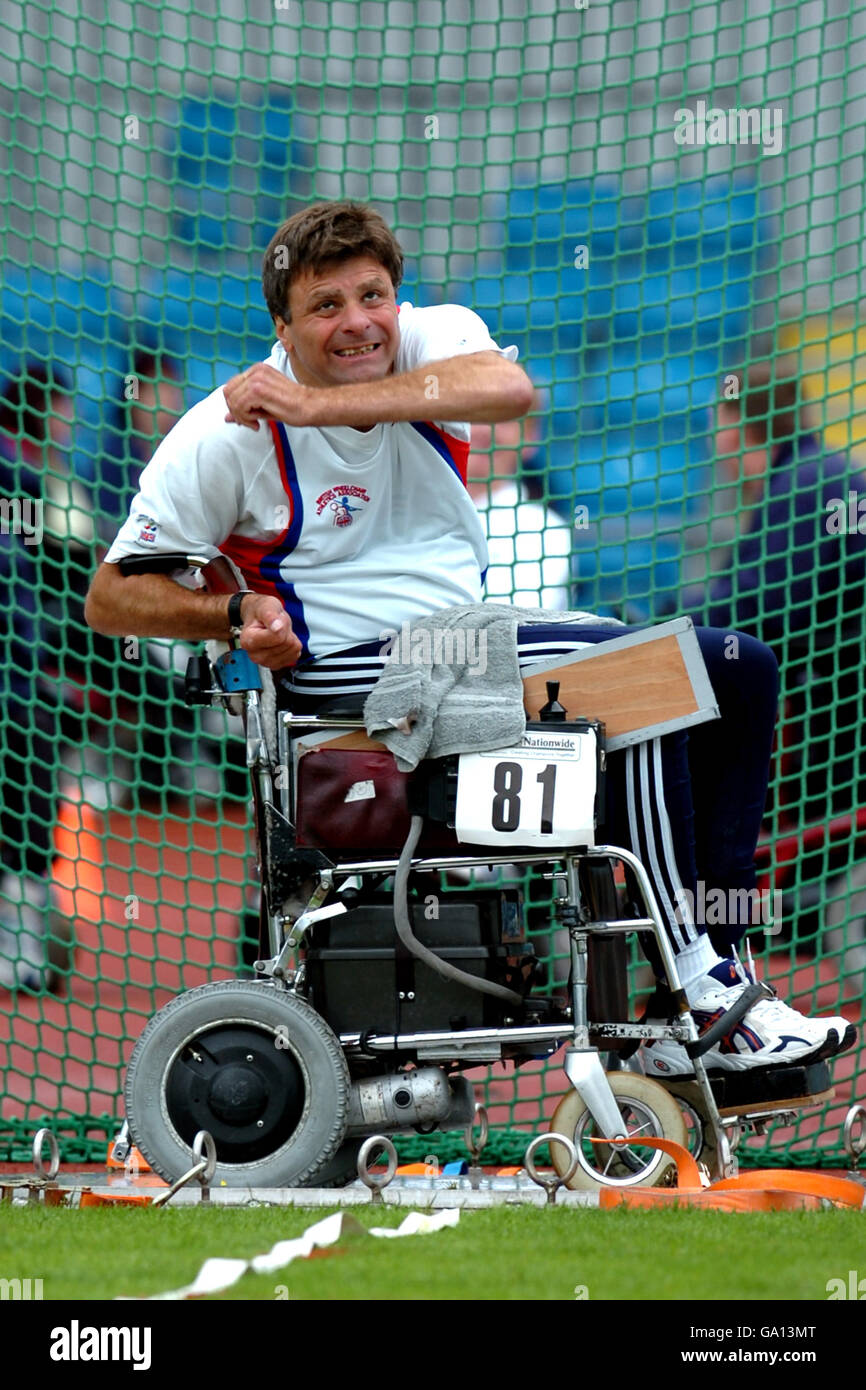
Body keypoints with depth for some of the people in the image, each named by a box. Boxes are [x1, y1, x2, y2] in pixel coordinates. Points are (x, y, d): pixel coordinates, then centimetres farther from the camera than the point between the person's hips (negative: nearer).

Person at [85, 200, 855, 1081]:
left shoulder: (432, 341, 1)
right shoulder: (227, 437, -7)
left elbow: (508, 389, -25)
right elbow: (111, 596, -3)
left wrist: (318, 404, -28)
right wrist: (237, 613, -22)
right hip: (347, 671, -7)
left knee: (737, 672, -4)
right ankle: (696, 990, -27)